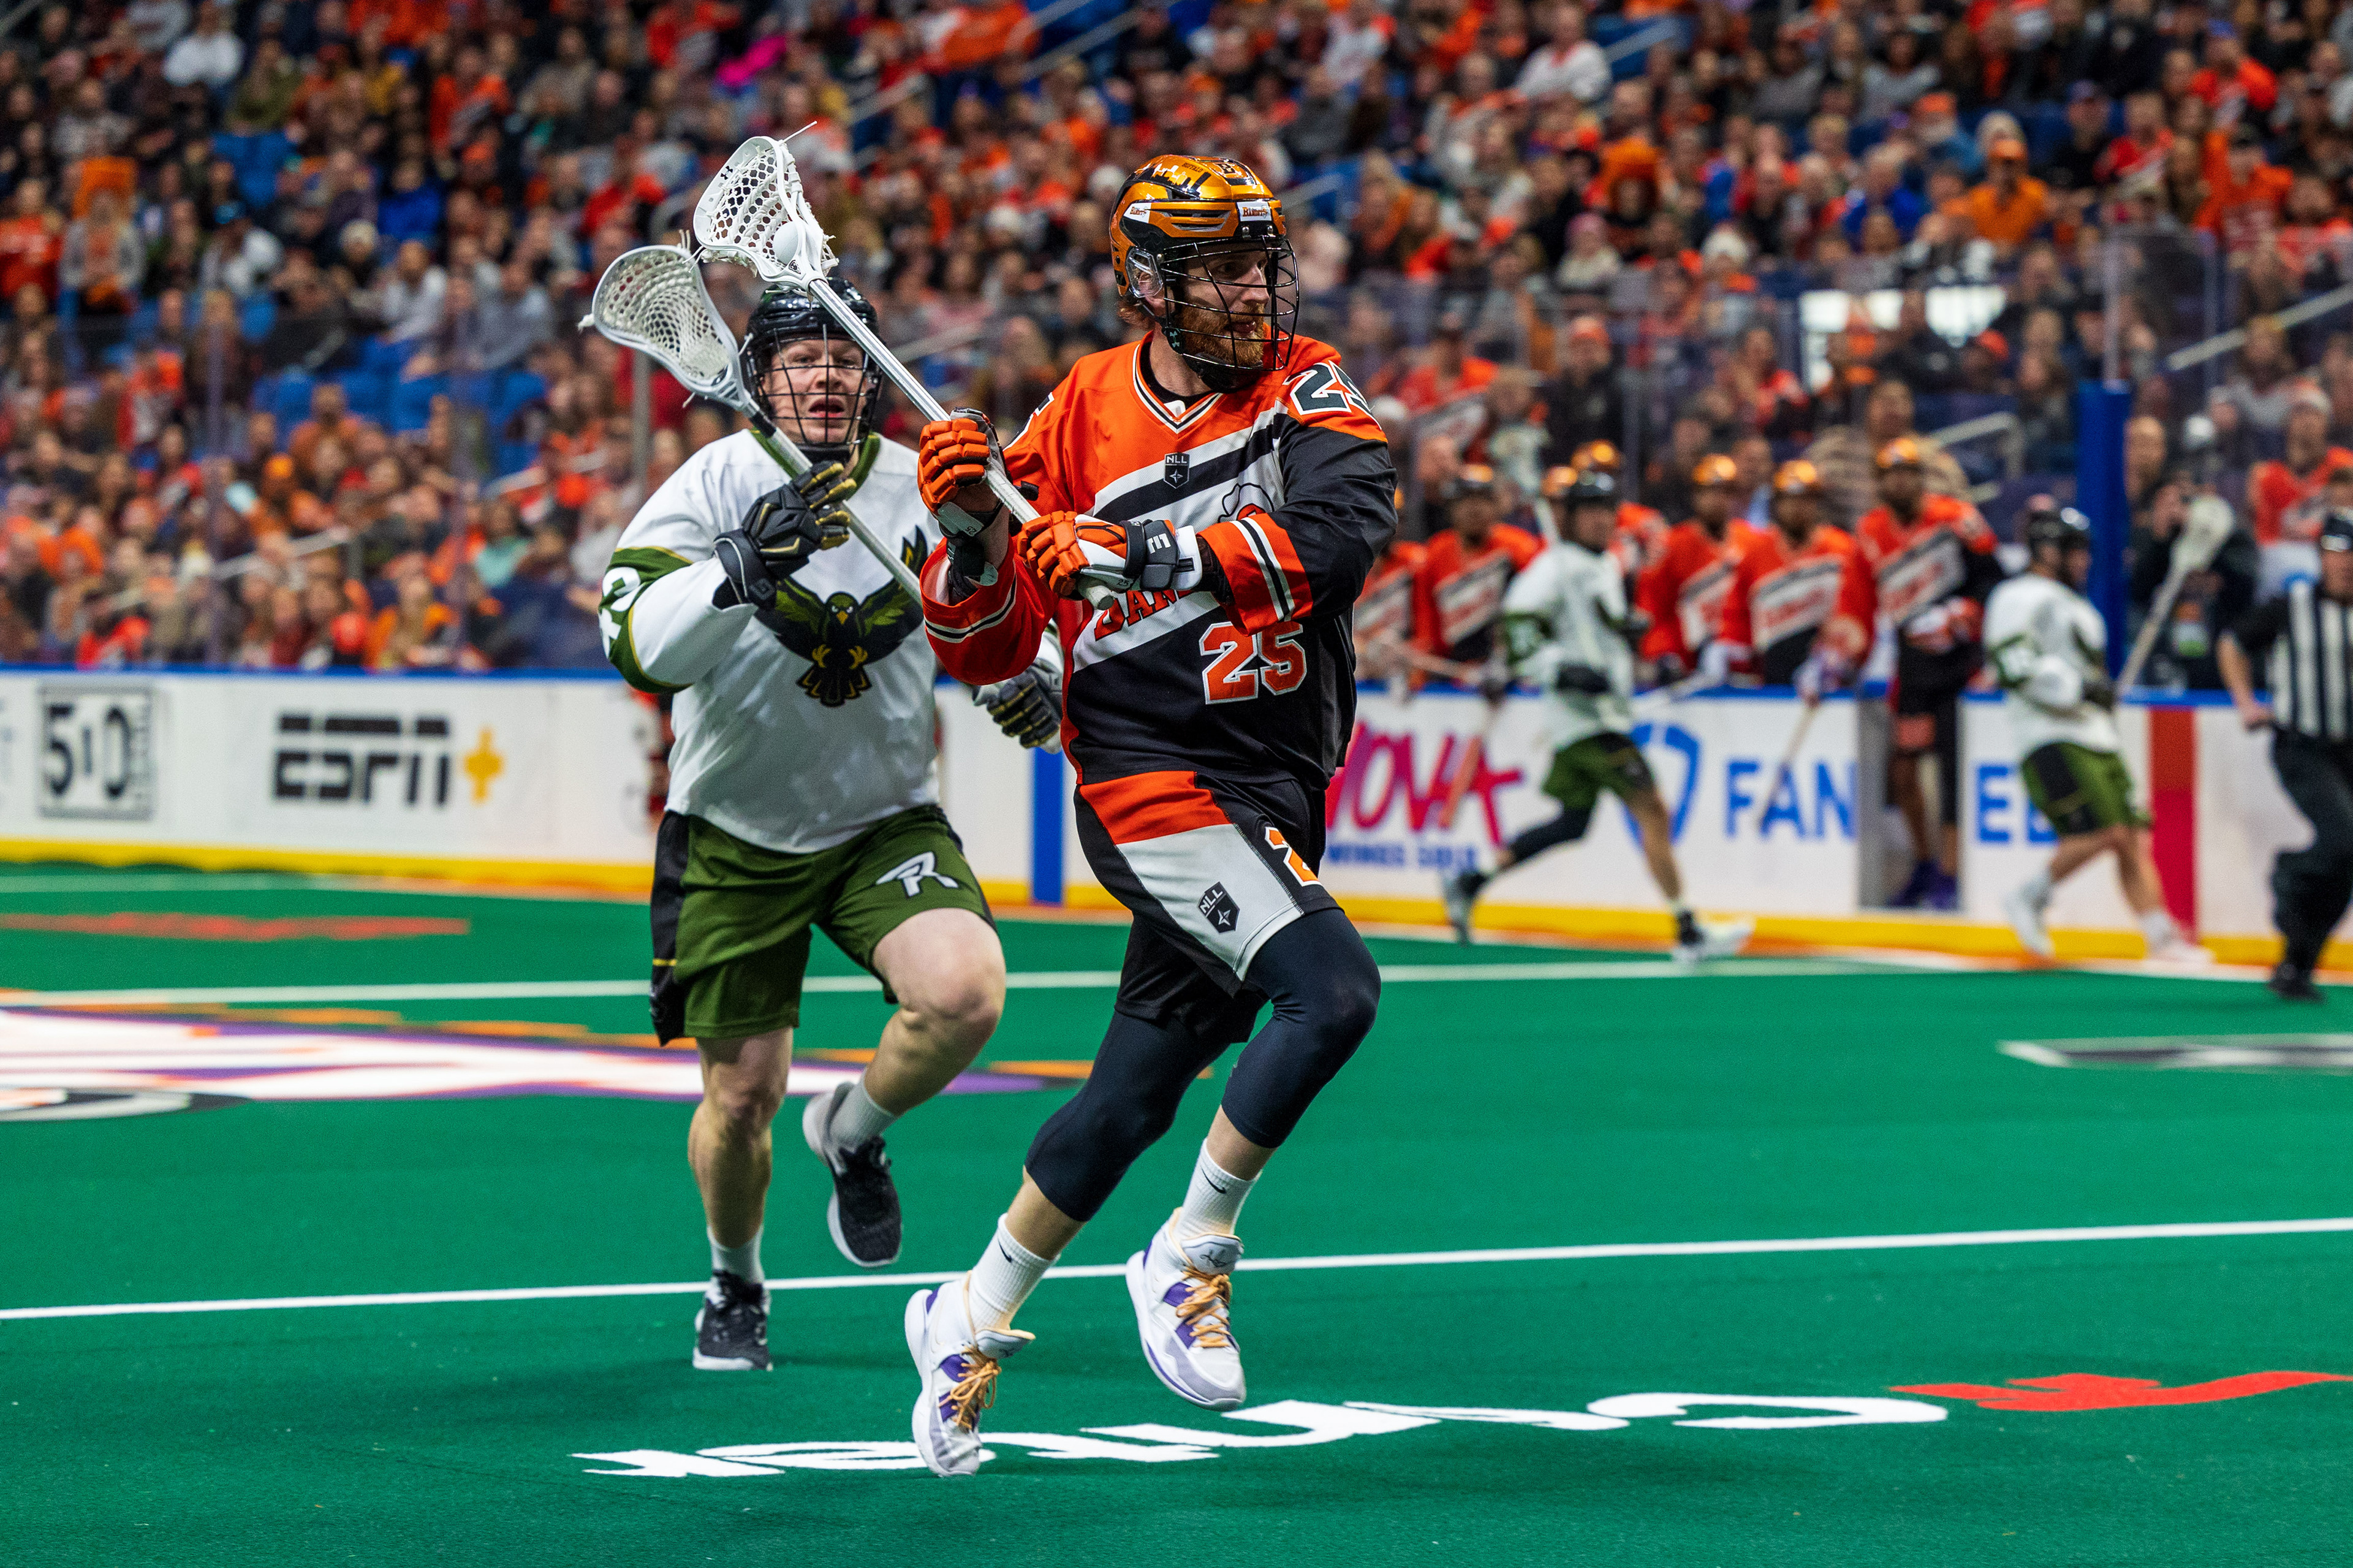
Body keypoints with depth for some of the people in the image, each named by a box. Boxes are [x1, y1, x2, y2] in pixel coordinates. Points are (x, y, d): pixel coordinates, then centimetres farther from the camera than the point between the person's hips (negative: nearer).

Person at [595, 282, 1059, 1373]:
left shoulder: (924, 491, -4)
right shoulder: (717, 484, -13)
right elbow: (637, 644, -25)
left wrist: (1031, 678, -9)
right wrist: (743, 563, -40)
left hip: (886, 821, 2)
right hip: (734, 833, -2)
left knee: (966, 993, -25)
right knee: (741, 1096, 1)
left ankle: (853, 1131, 9)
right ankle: (734, 1285, 33)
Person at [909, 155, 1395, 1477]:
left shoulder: (1306, 389, 2)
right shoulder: (1082, 419, -2)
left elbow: (1345, 527, -20)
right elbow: (987, 652, 2)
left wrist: (1146, 555, -27)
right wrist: (974, 530, -18)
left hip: (1273, 791, 4)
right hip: (1150, 768, -4)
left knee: (1142, 1084, 10)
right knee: (1332, 988, -24)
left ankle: (973, 1318, 28)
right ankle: (1189, 1259, -8)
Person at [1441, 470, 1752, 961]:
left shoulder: (1608, 566, 17)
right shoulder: (1557, 566, -11)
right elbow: (1517, 625, -19)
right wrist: (1562, 670, -28)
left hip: (1607, 712, 10)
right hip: (1581, 716, -10)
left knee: (1572, 823, 15)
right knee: (1653, 811, -15)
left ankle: (1470, 884, 25)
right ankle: (1688, 933, -15)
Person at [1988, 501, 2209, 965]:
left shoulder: (2072, 603, 25)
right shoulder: (2018, 597, -7)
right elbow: (2013, 667, -19)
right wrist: (2080, 687, -19)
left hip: (2096, 737, 10)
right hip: (2053, 740, -10)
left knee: (2134, 836, 0)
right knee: (2104, 832, -19)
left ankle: (2161, 935, -3)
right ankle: (2030, 898, -6)